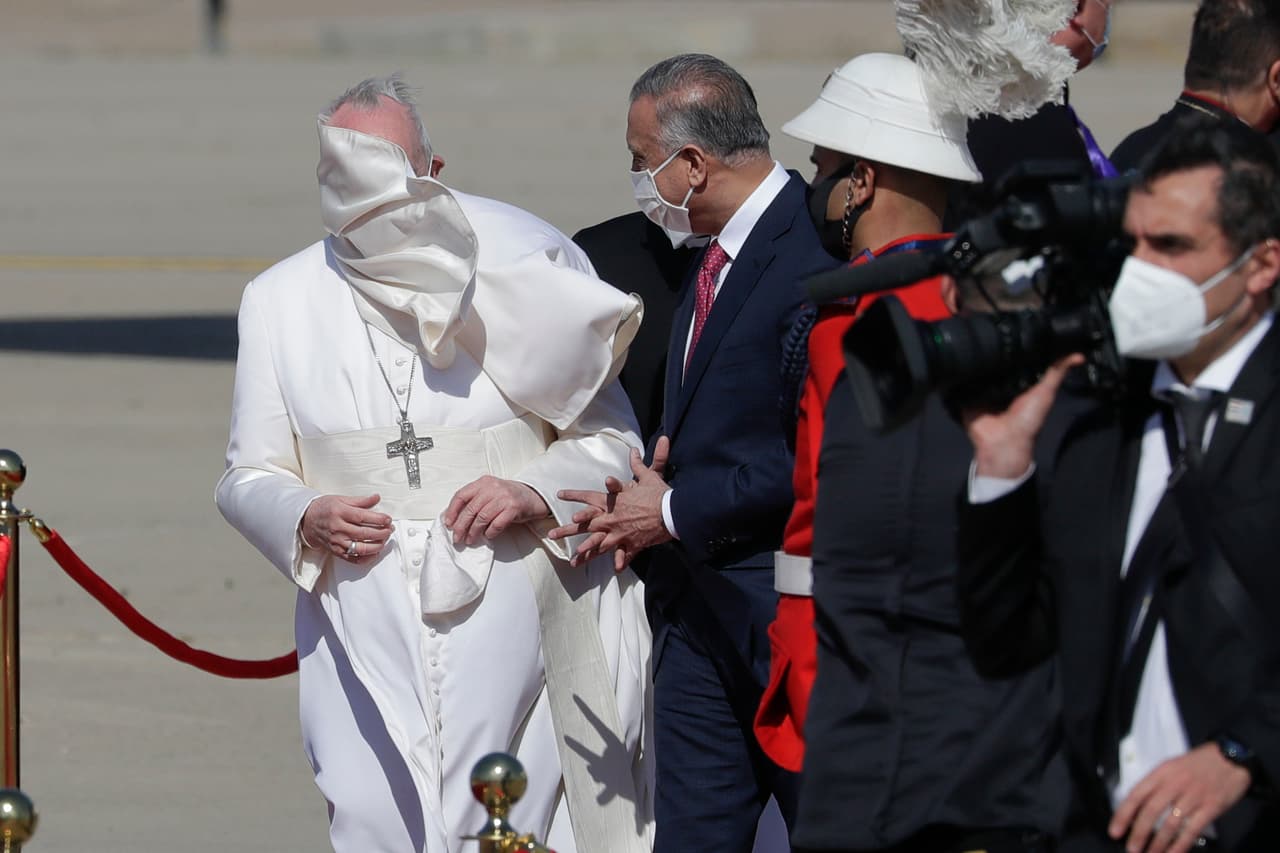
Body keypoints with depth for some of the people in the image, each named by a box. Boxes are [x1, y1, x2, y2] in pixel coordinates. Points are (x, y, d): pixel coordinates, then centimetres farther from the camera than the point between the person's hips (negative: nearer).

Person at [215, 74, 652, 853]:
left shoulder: (521, 277, 3)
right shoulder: (283, 301, 9)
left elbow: (611, 439, 9)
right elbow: (249, 476, 14)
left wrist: (539, 496, -11)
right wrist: (306, 519, -9)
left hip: (508, 634, -1)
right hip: (370, 653, 1)